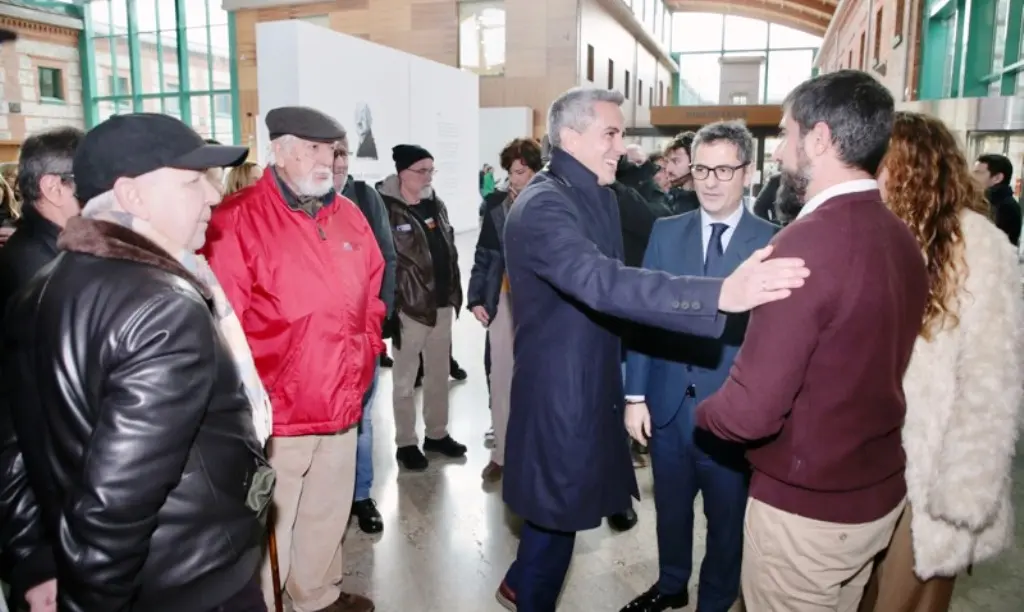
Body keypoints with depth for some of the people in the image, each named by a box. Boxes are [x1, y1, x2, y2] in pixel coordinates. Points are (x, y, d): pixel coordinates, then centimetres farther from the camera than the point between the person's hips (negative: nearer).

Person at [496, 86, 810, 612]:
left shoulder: (601, 196, 7)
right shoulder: (542, 205, -24)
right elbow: (602, 283, -41)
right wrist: (722, 295, -52)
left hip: (592, 383, 9)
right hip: (557, 389, -9)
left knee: (558, 509, 24)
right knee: (556, 514, 8)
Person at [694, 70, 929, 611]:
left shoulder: (807, 242, -26)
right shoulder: (902, 238, 1)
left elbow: (750, 411, -28)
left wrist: (704, 412, -7)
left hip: (804, 506, -8)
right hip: (878, 493, 8)